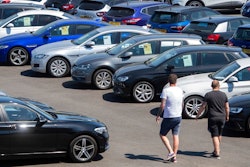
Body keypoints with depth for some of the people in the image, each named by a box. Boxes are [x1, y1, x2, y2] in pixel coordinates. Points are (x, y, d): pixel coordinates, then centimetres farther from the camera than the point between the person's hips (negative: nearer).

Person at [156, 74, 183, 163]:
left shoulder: (166, 90, -14)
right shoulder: (180, 90, 4)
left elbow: (162, 105, -16)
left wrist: (158, 115, -4)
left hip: (168, 117, -5)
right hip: (178, 117, 5)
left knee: (162, 135, 9)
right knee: (175, 136, 8)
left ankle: (171, 152, -3)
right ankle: (174, 156, 9)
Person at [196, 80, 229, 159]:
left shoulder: (208, 95, -7)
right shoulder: (223, 94, 2)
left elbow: (203, 106, -6)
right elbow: (227, 107, 7)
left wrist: (197, 115, 6)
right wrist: (227, 116, 21)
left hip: (212, 118, -3)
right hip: (222, 117, 4)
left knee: (215, 135, -3)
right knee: (219, 135, 19)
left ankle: (217, 153, -9)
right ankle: (217, 149, 34)